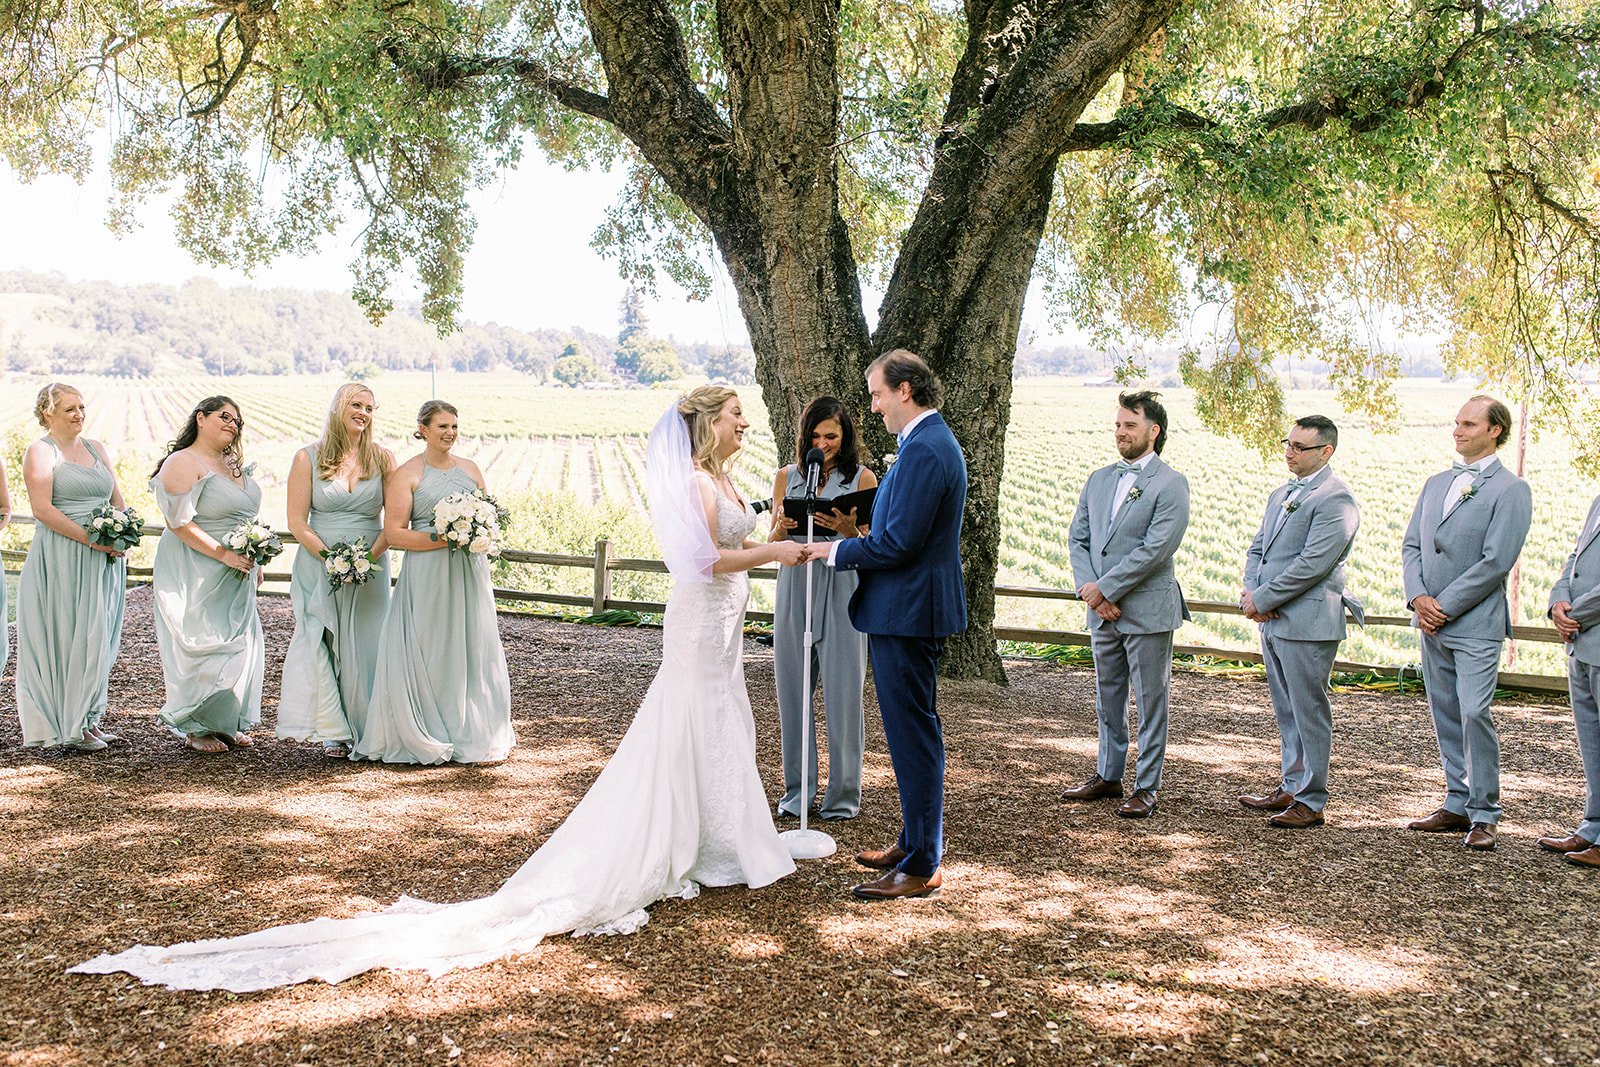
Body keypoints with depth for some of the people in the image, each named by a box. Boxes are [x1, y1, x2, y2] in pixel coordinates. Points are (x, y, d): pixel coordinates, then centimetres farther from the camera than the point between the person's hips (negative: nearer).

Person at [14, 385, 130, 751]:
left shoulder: (95, 448, 17)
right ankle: (71, 728, 3)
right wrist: (91, 539, -18)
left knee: (100, 639, 7)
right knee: (69, 638, -4)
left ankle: (90, 720, 16)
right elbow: (43, 509, -13)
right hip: (63, 560, -6)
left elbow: (117, 498, 18)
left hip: (104, 560, 6)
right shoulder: (40, 451, -3)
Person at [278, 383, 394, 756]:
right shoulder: (308, 458, 1)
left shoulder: (382, 458, 5)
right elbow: (297, 522, -3)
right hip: (318, 567, -1)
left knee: (365, 648, 2)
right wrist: (331, 558, -14)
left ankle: (366, 730, 9)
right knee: (320, 645, -4)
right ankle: (334, 732, 4)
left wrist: (370, 555, -14)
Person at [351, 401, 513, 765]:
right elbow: (394, 533, -8)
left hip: (470, 573, 5)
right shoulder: (406, 474, -2)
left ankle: (475, 737, 13)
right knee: (430, 655, -3)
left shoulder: (470, 469, 13)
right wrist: (442, 538, -18)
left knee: (472, 651, 5)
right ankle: (430, 739, 7)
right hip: (428, 577, -5)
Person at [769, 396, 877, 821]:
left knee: (842, 693, -3)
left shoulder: (861, 478, 3)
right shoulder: (786, 477, 10)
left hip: (842, 590, -3)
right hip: (795, 588, 3)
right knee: (793, 690, 6)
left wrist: (847, 529, -18)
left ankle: (844, 794, 9)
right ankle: (798, 790, 18)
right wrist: (782, 527, -9)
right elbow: (773, 543, 13)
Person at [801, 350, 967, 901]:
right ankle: (914, 841, 30)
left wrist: (835, 551, -11)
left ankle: (922, 866, 4)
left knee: (913, 736, -4)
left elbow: (897, 544, -23)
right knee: (915, 733, 18)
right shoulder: (933, 441, 14)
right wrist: (857, 539, 14)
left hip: (906, 613, -11)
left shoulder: (923, 451, -20)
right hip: (914, 609, 11)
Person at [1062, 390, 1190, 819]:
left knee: (1150, 703, 3)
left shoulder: (1171, 485, -8)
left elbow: (1156, 550, -17)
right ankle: (1108, 776, 28)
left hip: (1148, 611, -6)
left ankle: (1147, 787, 10)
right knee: (1107, 700, 16)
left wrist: (1104, 589, -16)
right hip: (1102, 611, 6)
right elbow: (1077, 538, 9)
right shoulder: (1099, 480, 12)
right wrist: (1088, 589, -7)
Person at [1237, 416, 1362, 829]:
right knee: (1286, 711, 16)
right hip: (1273, 622, 9)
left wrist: (1262, 599, -14)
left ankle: (1311, 801, 5)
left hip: (1308, 622, -9)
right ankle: (1289, 787, 26)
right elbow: (1257, 549, 19)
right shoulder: (1281, 495, 17)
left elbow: (1313, 565, -19)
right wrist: (1251, 592, -1)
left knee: (1309, 712, -1)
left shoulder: (1335, 500, -12)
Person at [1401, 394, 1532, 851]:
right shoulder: (1435, 483, 15)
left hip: (1476, 624, -6)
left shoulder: (1510, 490, -6)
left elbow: (1495, 562, -13)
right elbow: (1411, 545, 13)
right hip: (1432, 622, 7)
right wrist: (1418, 597, -4)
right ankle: (1458, 805, 18)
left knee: (1474, 714, -11)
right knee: (1446, 715, 10)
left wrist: (1444, 606, -13)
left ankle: (1483, 814, -2)